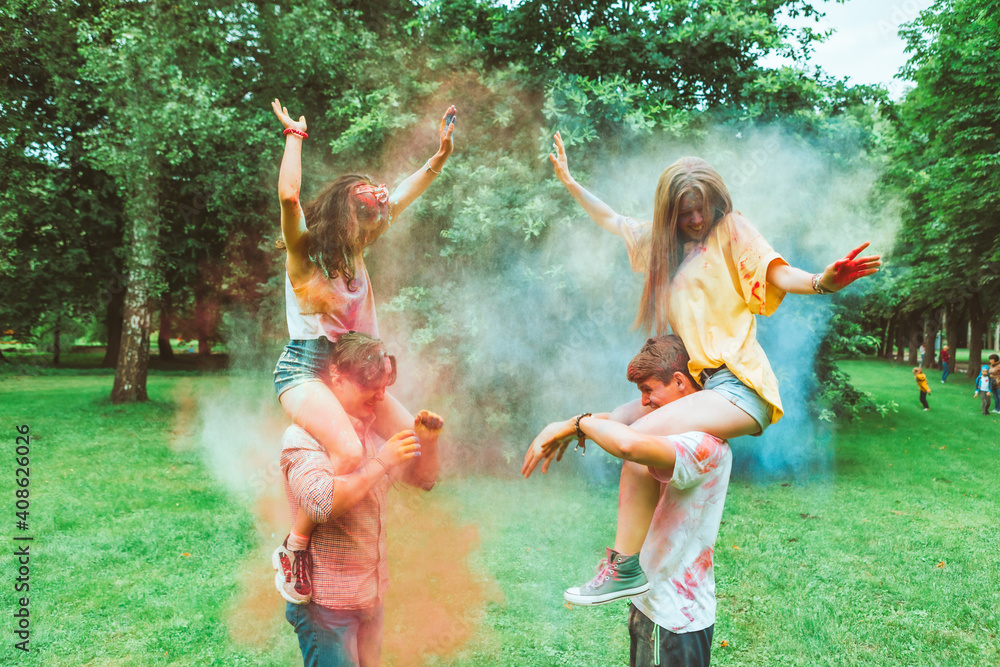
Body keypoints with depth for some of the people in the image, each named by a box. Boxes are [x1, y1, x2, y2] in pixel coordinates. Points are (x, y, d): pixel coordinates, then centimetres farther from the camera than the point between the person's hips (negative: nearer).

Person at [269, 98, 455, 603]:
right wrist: (294, 134, -18)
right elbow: (288, 195, -29)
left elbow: (400, 197, 15)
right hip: (304, 370, -8)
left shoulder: (353, 249, 11)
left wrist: (441, 155, 10)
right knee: (349, 453, -31)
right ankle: (294, 547, -13)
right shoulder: (304, 248, -8)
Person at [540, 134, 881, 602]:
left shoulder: (730, 230, 1)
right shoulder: (663, 241, 19)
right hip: (696, 381, 8)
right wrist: (568, 180, 35)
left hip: (739, 384, -8)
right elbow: (610, 221, 33)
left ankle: (627, 567, -18)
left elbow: (779, 274, -14)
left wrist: (820, 282, -35)